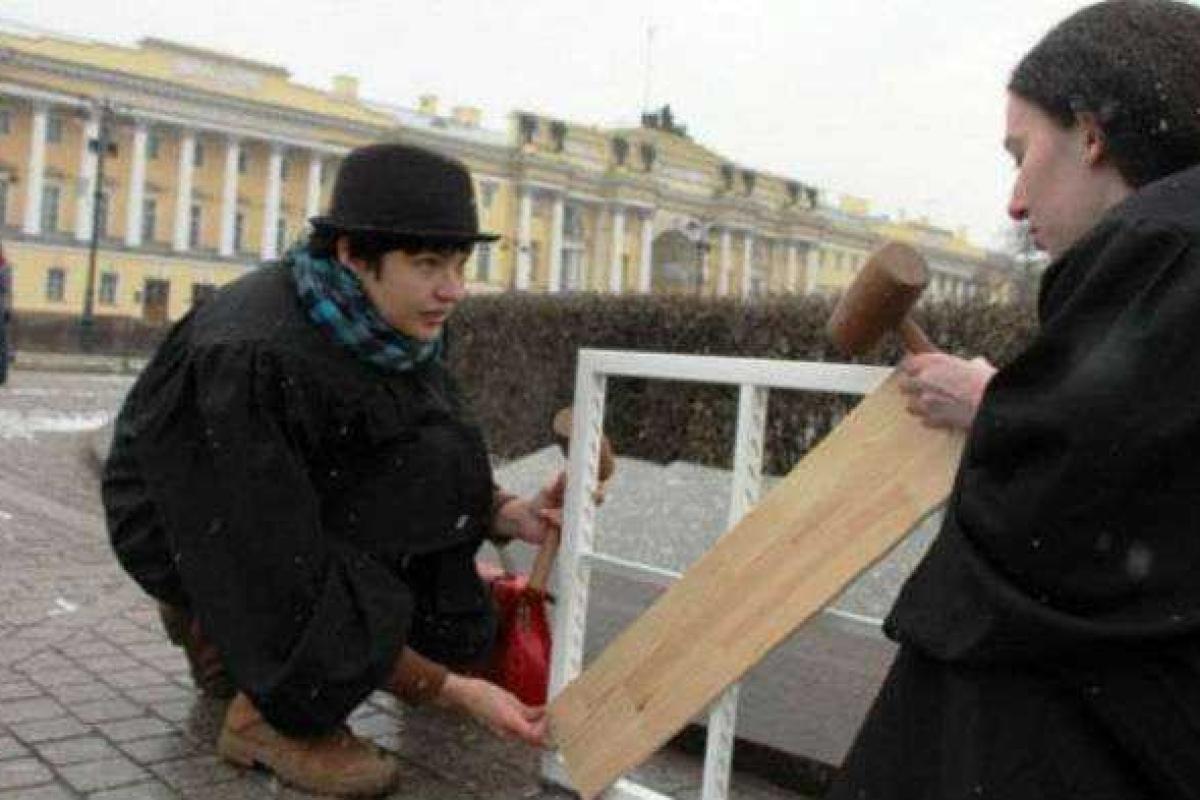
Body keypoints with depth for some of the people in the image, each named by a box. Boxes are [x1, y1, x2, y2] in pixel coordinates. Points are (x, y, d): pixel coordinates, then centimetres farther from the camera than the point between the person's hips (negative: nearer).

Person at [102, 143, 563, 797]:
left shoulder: (387, 321, -13)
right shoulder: (249, 357, -35)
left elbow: (445, 475, -5)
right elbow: (285, 573, -34)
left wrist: (510, 515, -26)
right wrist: (454, 690, -33)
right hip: (189, 528, -7)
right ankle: (273, 710, -8)